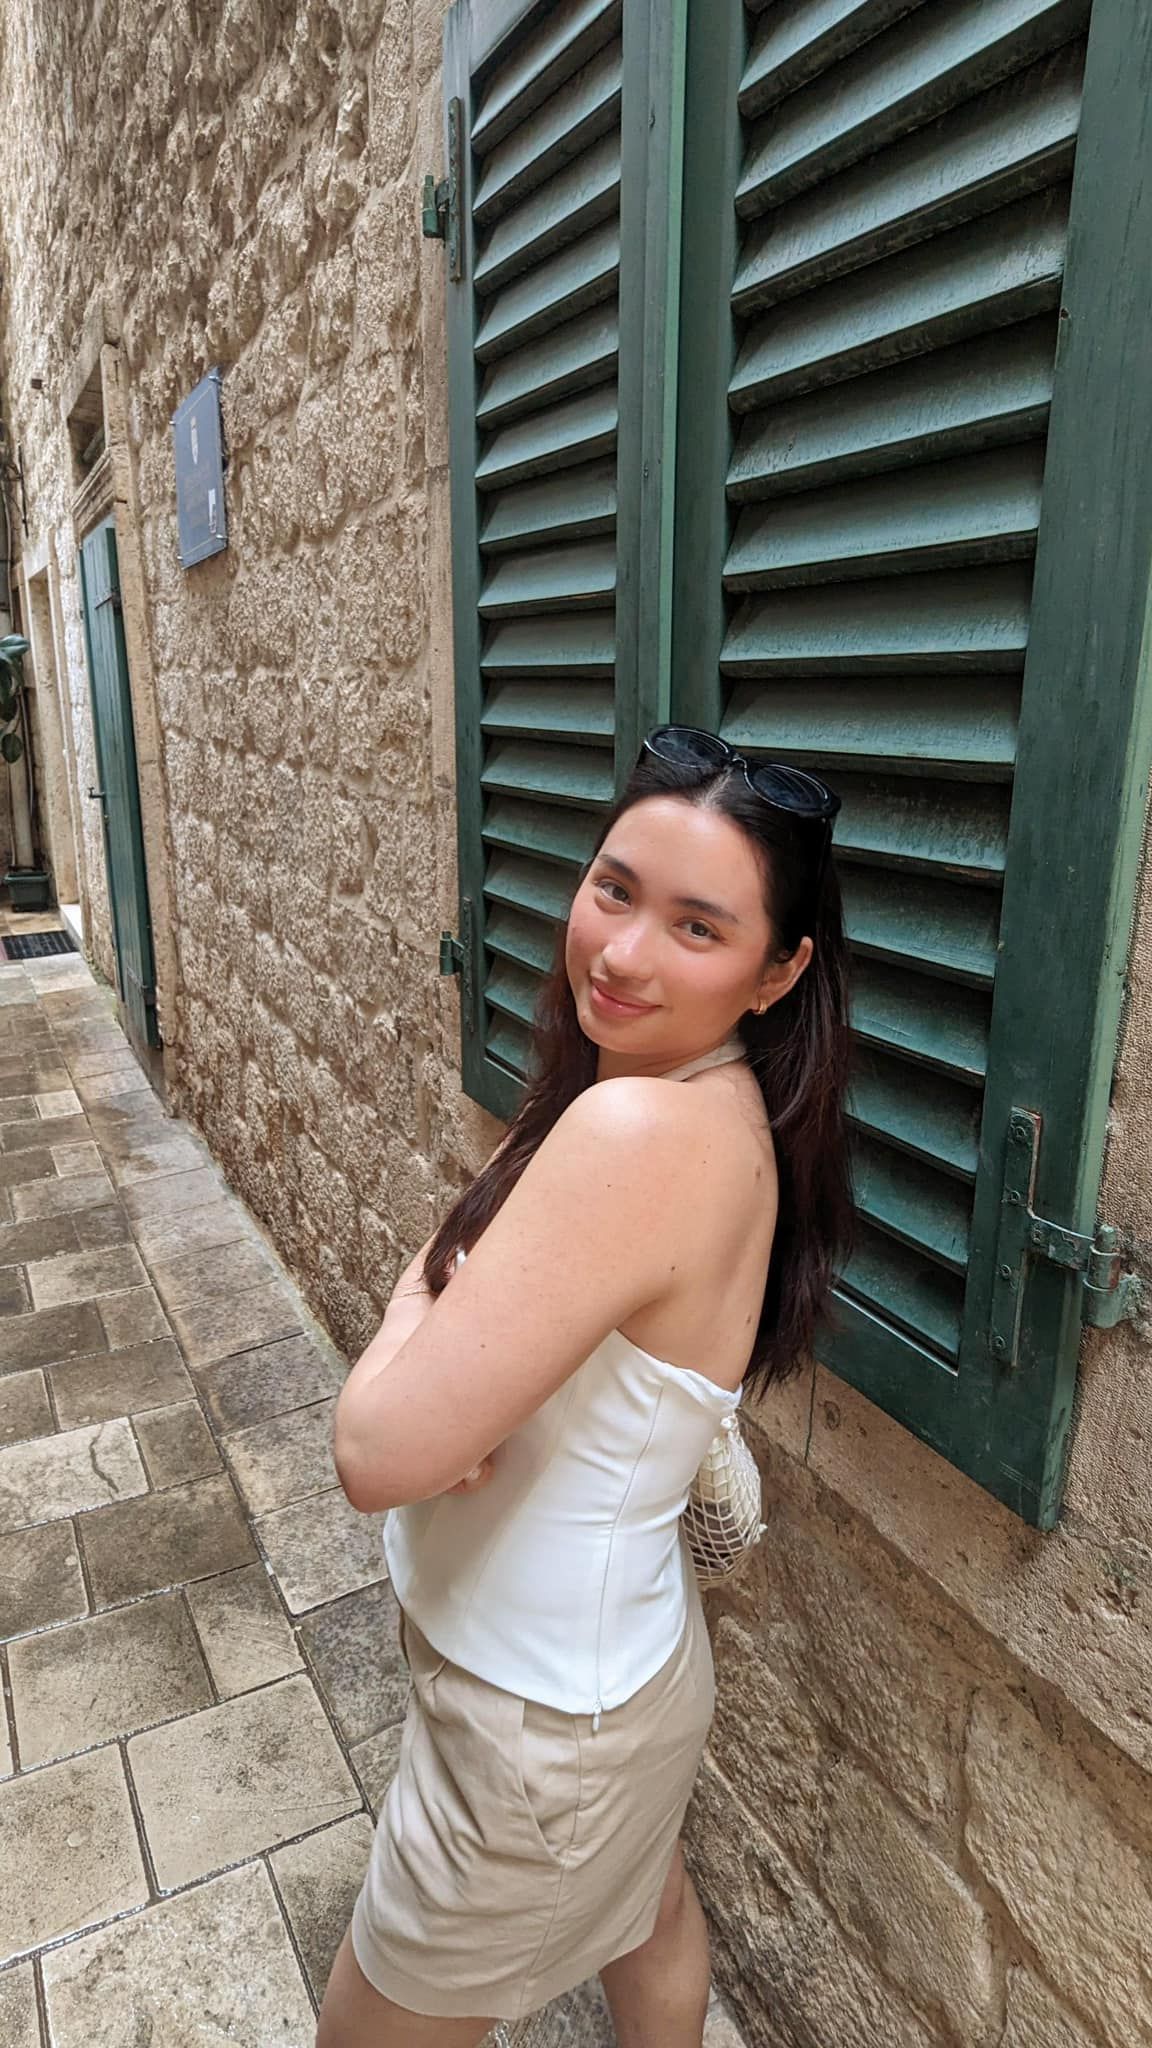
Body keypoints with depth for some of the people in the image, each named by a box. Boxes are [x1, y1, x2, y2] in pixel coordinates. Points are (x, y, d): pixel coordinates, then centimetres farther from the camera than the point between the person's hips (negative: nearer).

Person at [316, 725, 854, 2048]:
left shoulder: (640, 1131, -37)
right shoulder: (723, 1109, -8)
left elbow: (380, 1452, -34)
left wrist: (418, 1300, -15)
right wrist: (461, 1327, -22)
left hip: (538, 1726, -7)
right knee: (647, 1914, 35)